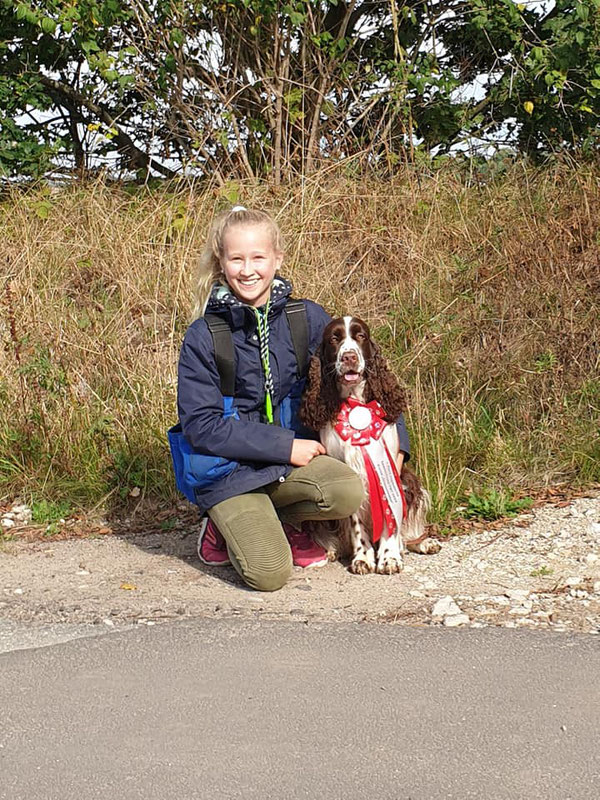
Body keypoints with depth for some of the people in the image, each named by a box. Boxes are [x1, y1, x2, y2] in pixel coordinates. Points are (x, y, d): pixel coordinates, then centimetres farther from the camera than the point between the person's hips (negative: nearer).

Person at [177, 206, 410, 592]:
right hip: (230, 472, -3)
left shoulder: (308, 318, -1)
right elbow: (201, 426, -13)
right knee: (269, 572, -23)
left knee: (349, 492, -27)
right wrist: (285, 446, -17)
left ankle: (285, 521, 5)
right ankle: (227, 527, 11)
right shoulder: (203, 337, -9)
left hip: (294, 455, 4)